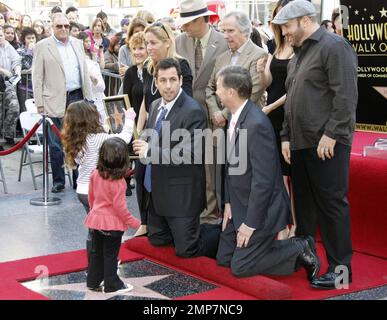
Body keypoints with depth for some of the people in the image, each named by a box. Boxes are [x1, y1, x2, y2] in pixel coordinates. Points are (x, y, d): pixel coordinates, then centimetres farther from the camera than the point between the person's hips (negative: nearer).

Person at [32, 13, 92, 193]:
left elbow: (84, 71, 14)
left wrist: (88, 97, 9)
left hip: (77, 97, 4)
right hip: (55, 101, -3)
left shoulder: (77, 43, 11)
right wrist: (39, 103, -7)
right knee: (56, 144, 3)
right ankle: (58, 181, 14)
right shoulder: (42, 46, -2)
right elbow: (37, 77, -3)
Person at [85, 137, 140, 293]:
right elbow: (119, 207, -21)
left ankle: (93, 281, 28)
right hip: (112, 223, -6)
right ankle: (112, 285, 18)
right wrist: (134, 222, -10)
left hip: (95, 219, 6)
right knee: (110, 255, 7)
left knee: (96, 252, 18)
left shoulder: (95, 174, -5)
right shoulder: (118, 182, -24)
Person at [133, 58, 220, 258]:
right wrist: (141, 147, 0)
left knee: (186, 250, -2)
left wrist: (150, 152, -24)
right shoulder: (155, 106, 8)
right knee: (157, 240, 19)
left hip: (181, 194, -8)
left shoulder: (193, 112, -19)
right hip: (155, 191, 8)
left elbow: (192, 154, -27)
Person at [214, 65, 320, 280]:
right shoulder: (236, 117, 2)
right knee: (223, 259, 12)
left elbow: (263, 180, -26)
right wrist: (228, 202, 5)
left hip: (259, 210, -9)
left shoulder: (257, 124, -26)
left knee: (240, 267, -6)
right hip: (239, 206, 9)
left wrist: (251, 223, -21)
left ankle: (300, 250, 6)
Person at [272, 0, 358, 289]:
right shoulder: (299, 55, 19)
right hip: (301, 143, 9)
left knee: (331, 203, -4)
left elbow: (346, 95, -17)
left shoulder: (334, 46, -9)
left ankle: (340, 268, 4)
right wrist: (286, 136, 16)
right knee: (304, 202, 14)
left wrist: (331, 135, -20)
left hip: (327, 144, -9)